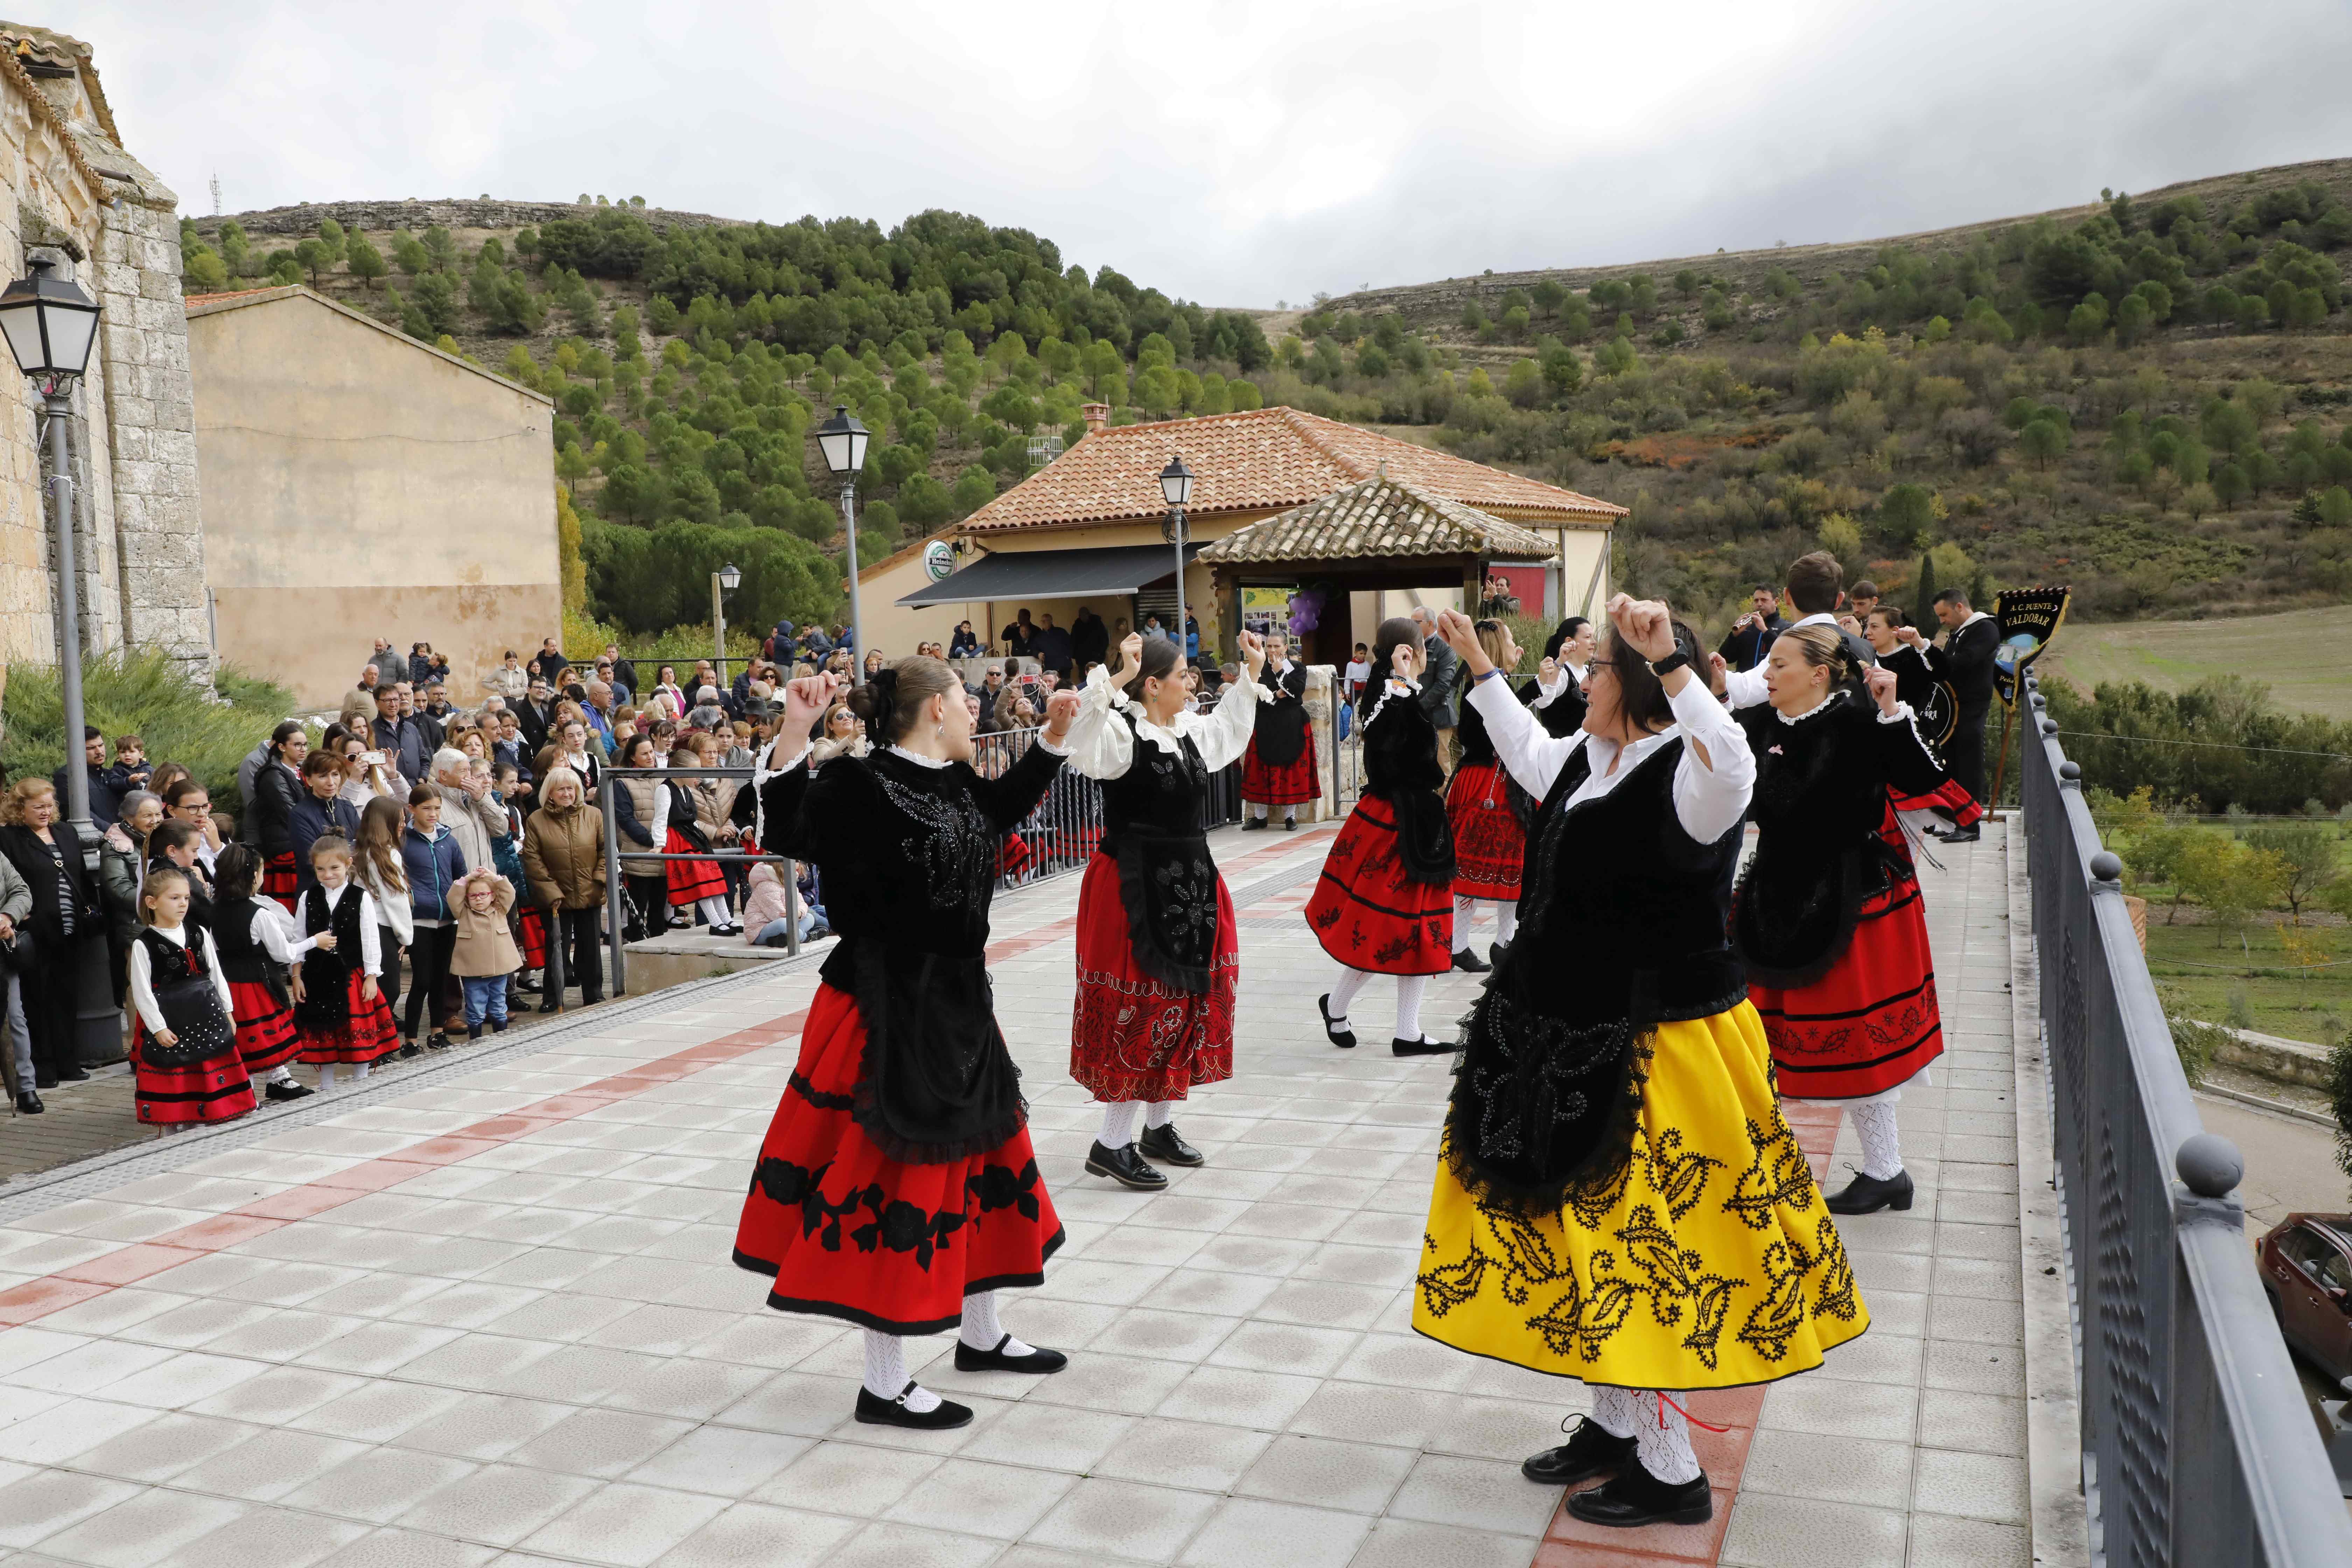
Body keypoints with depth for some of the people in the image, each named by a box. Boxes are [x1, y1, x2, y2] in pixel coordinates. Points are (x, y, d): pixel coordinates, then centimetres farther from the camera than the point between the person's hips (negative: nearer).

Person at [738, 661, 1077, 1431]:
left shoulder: (955, 784, 9)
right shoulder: (861, 786, -17)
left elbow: (1002, 807, 29)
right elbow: (787, 827, -30)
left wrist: (1052, 736, 26)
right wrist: (794, 734, -40)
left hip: (955, 1004, 10)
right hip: (888, 1014, -10)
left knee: (978, 1153, 19)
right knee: (891, 1174, -2)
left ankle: (981, 1333, 38)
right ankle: (884, 1384, 12)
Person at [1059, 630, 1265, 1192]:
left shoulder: (1188, 730, 11)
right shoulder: (1121, 732, -15)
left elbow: (1228, 733, 33)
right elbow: (1082, 747, -37)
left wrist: (1252, 675, 32)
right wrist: (1116, 681, -42)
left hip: (1190, 886, 9)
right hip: (1136, 889, -9)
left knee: (1186, 1003, 15)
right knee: (1141, 1010, -7)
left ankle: (1158, 1126, 29)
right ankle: (1112, 1145, 2)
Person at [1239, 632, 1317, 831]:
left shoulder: (1298, 669, 5)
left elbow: (1299, 690, -12)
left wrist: (1280, 672, -12)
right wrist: (1275, 696, -13)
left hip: (1292, 727, -1)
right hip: (1266, 727, 1)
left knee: (1292, 770, 0)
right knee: (1262, 770, 1)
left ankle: (1290, 815, 9)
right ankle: (1259, 816, 9)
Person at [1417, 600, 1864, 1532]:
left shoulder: (1683, 777, -21)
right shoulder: (1588, 760, 6)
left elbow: (1732, 765, -45)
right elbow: (1527, 752, 29)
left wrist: (1669, 661, -48)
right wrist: (1478, 667, 33)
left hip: (1650, 1052, -10)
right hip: (1572, 1044, 10)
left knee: (1641, 1245, 0)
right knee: (1586, 1231, 19)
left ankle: (1671, 1474, 17)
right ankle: (1614, 1427, 37)